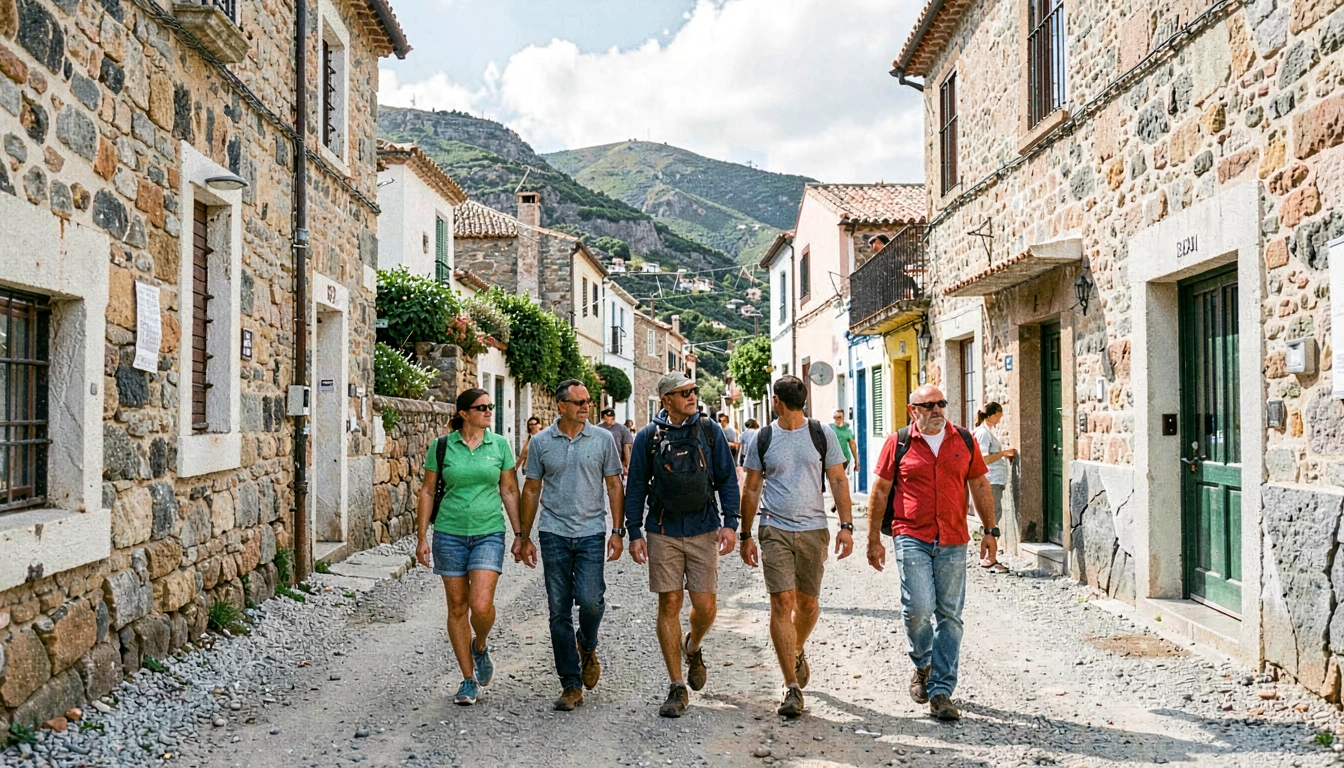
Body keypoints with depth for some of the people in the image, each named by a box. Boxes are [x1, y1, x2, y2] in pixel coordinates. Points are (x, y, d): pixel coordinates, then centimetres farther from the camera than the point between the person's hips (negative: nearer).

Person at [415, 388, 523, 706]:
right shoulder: (441, 446, -1)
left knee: (481, 605, -15)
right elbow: (427, 492, 4)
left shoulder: (499, 445, 2)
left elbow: (510, 492, 7)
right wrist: (422, 537, 0)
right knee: (457, 607, 6)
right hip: (449, 534, 1)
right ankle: (469, 679, 20)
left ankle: (480, 646, 20)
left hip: (489, 533, 0)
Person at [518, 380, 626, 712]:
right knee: (559, 611, 3)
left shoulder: (602, 439, 2)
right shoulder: (541, 442, 4)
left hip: (591, 533, -1)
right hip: (554, 534, 1)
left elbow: (614, 486, 5)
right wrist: (523, 536, 8)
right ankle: (570, 684, 14)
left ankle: (587, 647, 21)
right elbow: (531, 490, 9)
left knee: (590, 600, -13)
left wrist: (618, 530, -2)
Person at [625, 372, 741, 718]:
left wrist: (730, 523, -4)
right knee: (669, 605, 1)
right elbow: (636, 487, 6)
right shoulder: (648, 436, 2)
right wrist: (635, 533, 0)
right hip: (663, 533, 0)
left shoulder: (710, 430, 4)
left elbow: (727, 479, 5)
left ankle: (693, 648, 33)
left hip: (704, 532, 1)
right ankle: (677, 688, 12)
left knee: (705, 605, -2)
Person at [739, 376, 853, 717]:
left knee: (808, 603, 10)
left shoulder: (822, 434, 4)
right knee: (782, 603, -10)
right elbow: (751, 489, 10)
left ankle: (798, 651, 42)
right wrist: (745, 535, 9)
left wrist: (846, 525, -4)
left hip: (814, 529, 1)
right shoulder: (762, 439, 5)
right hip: (774, 530, 0)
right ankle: (792, 687, -4)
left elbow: (838, 481, 5)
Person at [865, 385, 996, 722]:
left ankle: (941, 691, 11)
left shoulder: (964, 440, 8)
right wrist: (873, 539, 3)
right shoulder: (898, 443, 1)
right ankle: (922, 666, 18)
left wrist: (990, 530, 10)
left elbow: (979, 485, 15)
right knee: (918, 608, -13)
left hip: (953, 542, 3)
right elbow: (880, 491, 5)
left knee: (949, 615, 3)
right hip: (912, 538, -2)